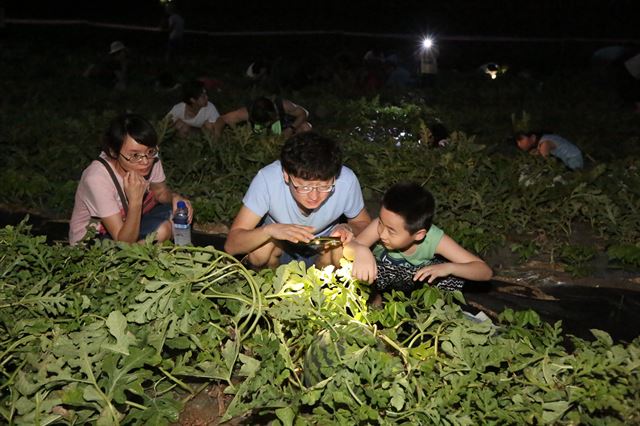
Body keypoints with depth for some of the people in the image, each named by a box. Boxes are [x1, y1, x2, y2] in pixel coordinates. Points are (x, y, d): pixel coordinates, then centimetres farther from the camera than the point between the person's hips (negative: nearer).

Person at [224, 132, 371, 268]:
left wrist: (348, 228, -32)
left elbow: (364, 223, -8)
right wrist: (269, 230, -49)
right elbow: (231, 245, -30)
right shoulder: (267, 179, -33)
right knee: (258, 252, -31)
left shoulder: (346, 180, -30)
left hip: (323, 245, 1)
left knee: (341, 254, -30)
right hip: (280, 244, -1)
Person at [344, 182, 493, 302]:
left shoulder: (435, 239, -31)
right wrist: (361, 252, -66)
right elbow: (348, 248, -43)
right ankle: (375, 300, -2)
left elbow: (485, 272, -29)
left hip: (415, 281, 1)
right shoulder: (383, 223, -32)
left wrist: (449, 267, -46)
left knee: (454, 276, -27)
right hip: (382, 278, -1)